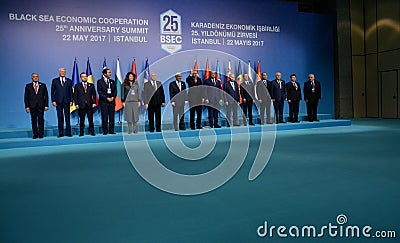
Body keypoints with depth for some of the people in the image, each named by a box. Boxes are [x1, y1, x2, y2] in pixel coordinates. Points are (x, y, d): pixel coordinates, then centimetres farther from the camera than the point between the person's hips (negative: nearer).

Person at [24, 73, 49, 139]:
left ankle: (41, 134, 7)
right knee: (34, 120, 2)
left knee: (41, 120, -1)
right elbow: (26, 97, 6)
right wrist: (27, 106, -2)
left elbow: (46, 96, 7)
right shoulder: (28, 86, 9)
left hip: (41, 106, 0)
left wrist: (46, 105, -1)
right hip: (32, 106, 0)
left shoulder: (43, 85, 10)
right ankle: (35, 134, 9)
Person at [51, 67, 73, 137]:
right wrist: (53, 100, -3)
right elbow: (52, 91, 7)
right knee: (60, 117, 2)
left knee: (67, 117, 1)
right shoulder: (55, 81, 10)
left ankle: (68, 132, 6)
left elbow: (71, 91, 9)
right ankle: (61, 133, 7)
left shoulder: (69, 81, 11)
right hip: (58, 101, 0)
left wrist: (71, 100, 0)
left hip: (66, 101, 0)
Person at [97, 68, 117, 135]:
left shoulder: (112, 82, 16)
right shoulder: (100, 81, 3)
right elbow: (99, 91, -5)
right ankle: (105, 131, 3)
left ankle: (111, 130, 6)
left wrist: (113, 97, -6)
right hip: (104, 102, -3)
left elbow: (115, 91, 12)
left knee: (111, 117, 1)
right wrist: (107, 98, -12)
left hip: (112, 101, 4)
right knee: (104, 117, -3)